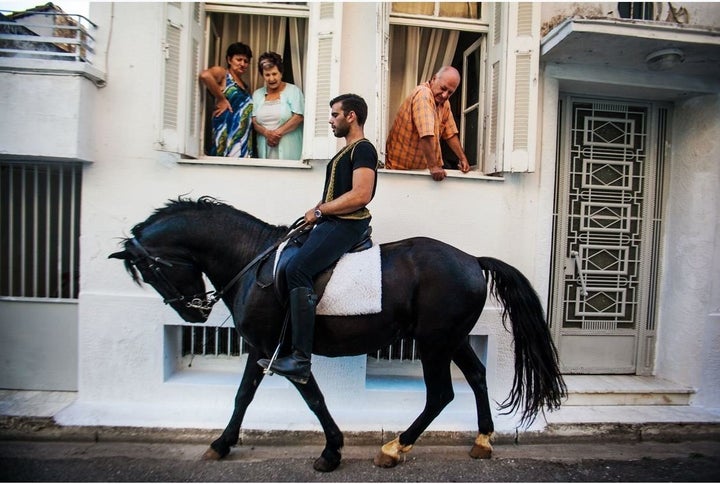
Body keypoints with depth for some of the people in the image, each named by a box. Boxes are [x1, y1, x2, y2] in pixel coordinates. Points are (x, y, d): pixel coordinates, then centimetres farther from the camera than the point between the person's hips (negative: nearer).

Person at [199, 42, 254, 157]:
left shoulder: (245, 85, 23)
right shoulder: (222, 73, 1)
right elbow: (204, 75, -21)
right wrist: (221, 99, -16)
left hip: (244, 137, 7)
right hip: (227, 134, -7)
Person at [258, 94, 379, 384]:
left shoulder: (363, 149, -6)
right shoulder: (347, 151, 25)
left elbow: (361, 195, -20)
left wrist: (319, 210, -12)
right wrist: (317, 212, 7)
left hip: (346, 225, -11)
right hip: (332, 223, 11)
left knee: (297, 270, -27)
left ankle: (301, 361, -27)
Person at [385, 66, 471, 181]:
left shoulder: (444, 103, 9)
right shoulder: (423, 95, -19)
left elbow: (450, 133, 15)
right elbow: (426, 135, -29)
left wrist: (462, 158, 9)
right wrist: (433, 166, -32)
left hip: (423, 167, 7)